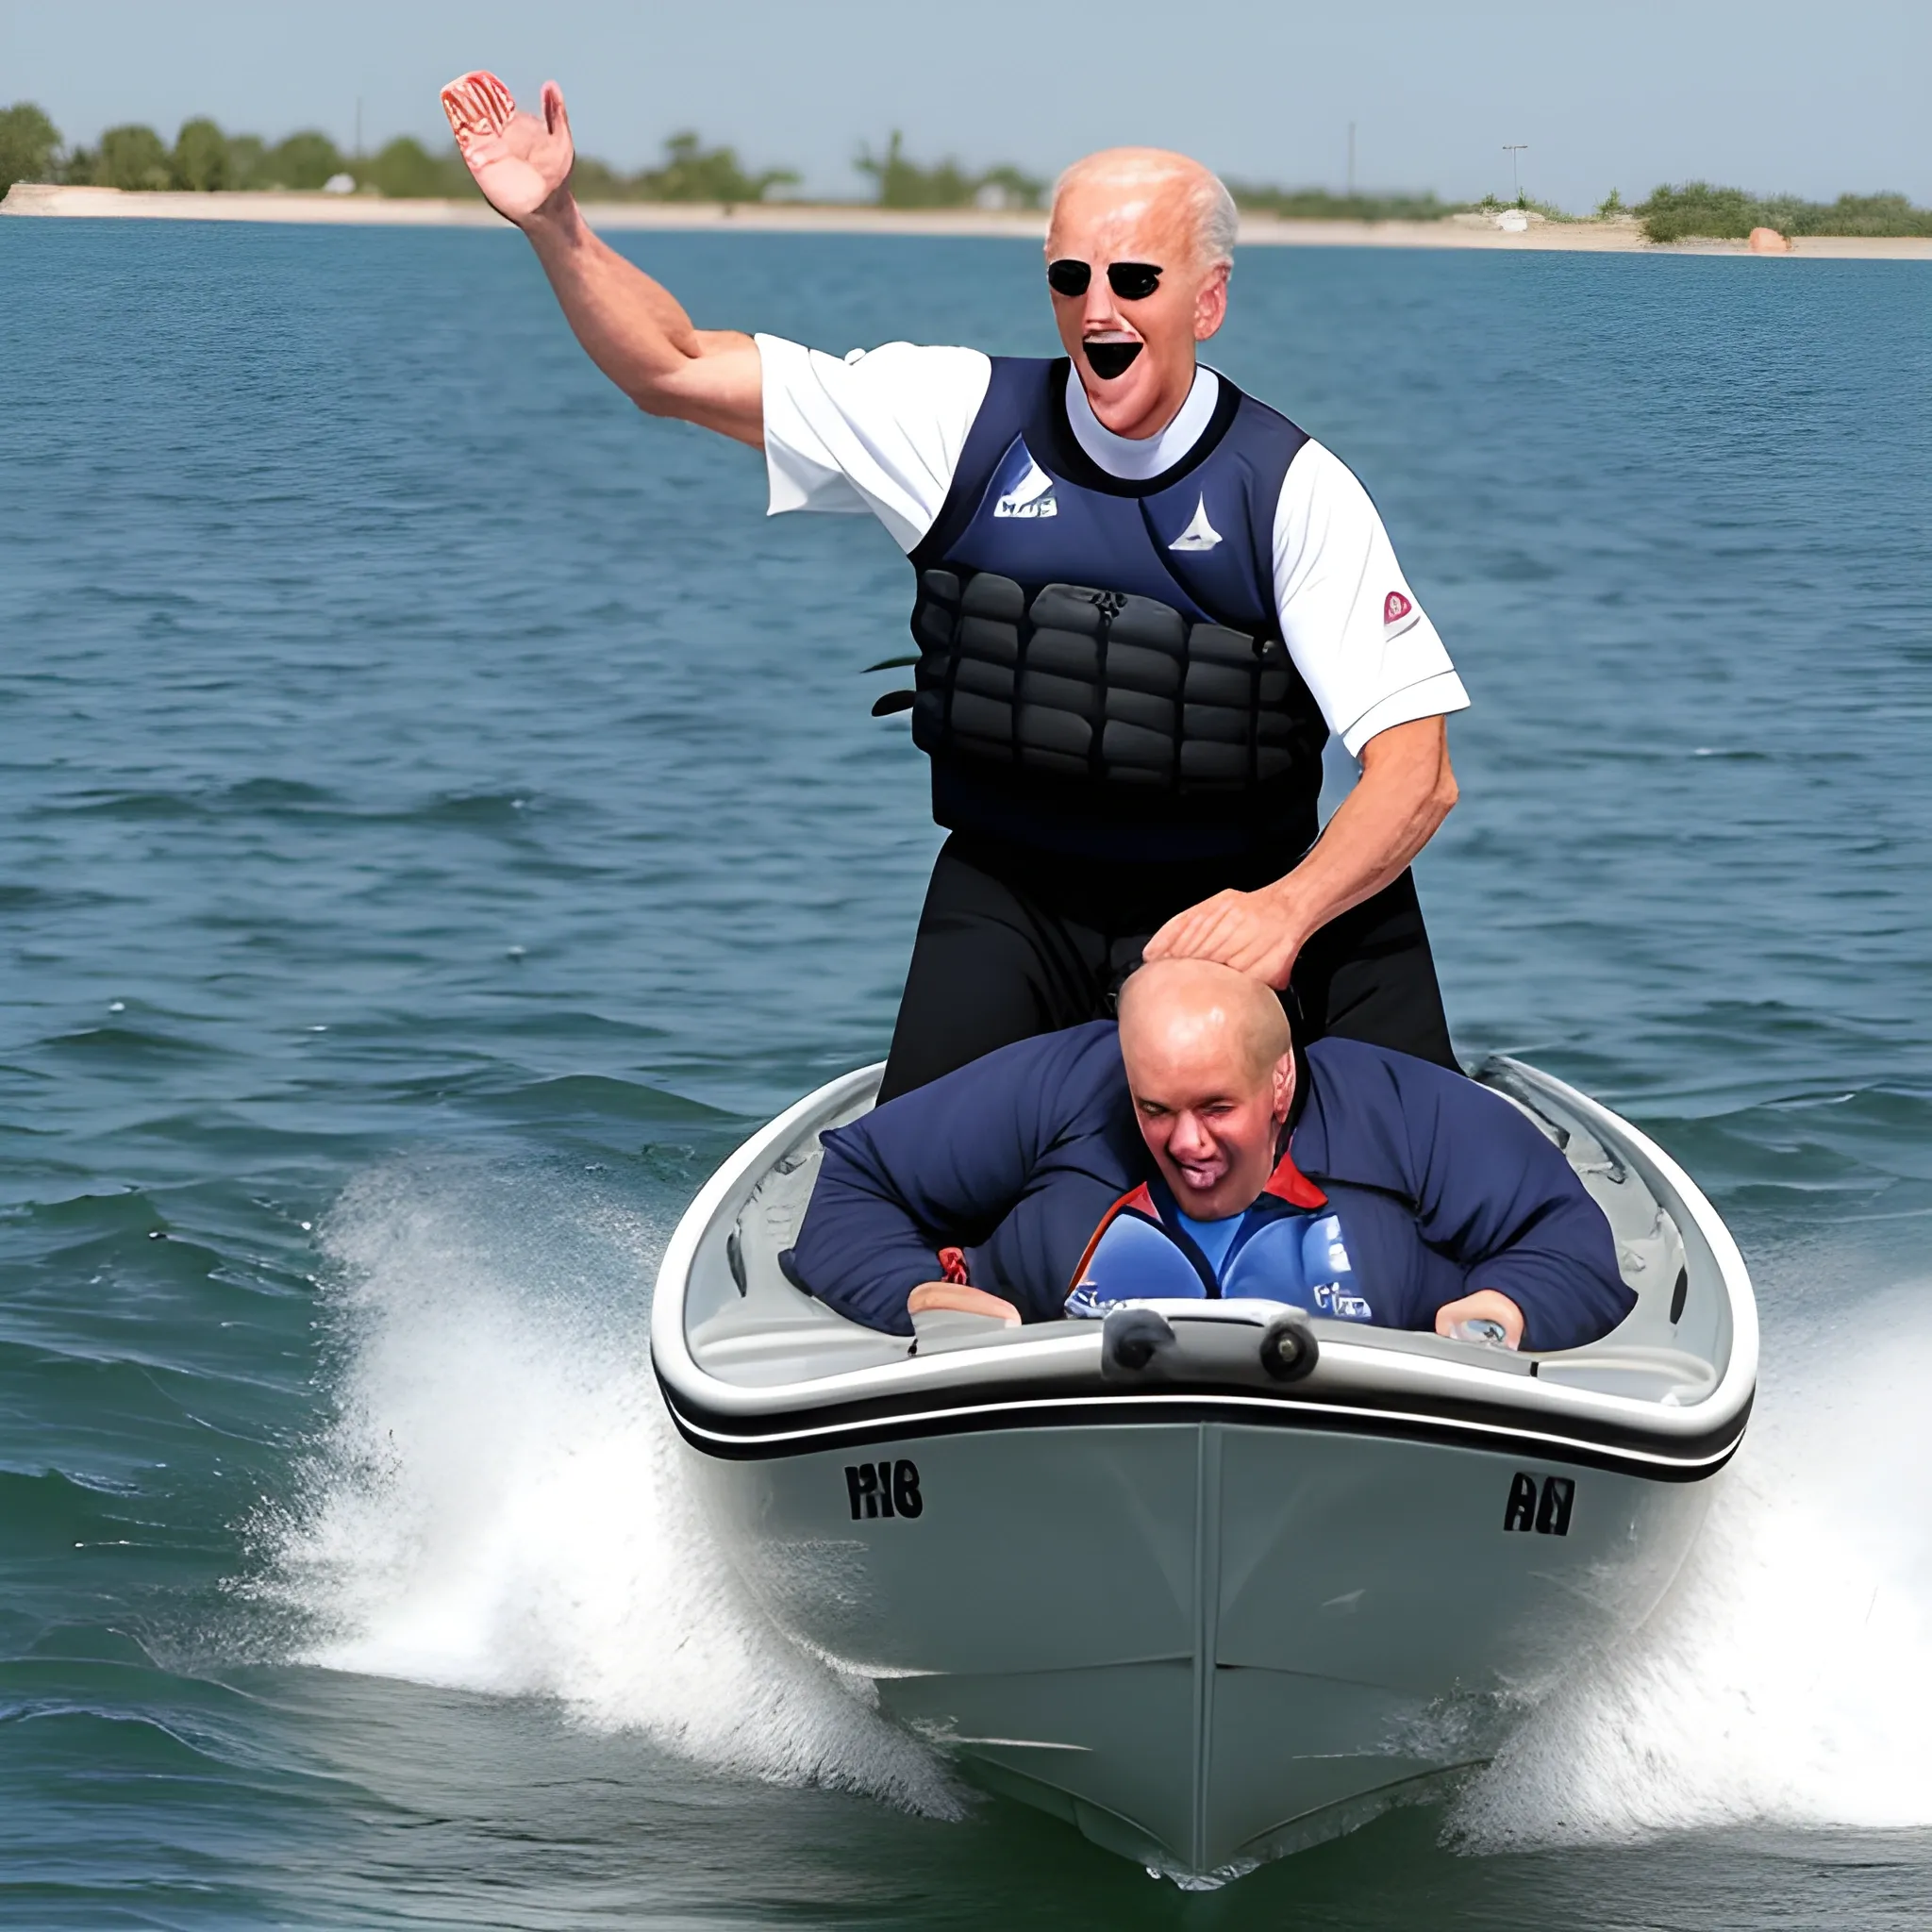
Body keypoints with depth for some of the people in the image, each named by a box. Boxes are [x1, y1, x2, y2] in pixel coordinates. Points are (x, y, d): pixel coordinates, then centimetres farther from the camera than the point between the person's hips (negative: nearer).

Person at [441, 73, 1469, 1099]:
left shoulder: (1292, 485, -7)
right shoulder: (965, 415, 0)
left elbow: (1418, 769, -14)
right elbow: (673, 369, 4)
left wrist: (1285, 909, -32)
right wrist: (556, 225, -13)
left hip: (1224, 905, -1)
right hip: (1009, 895, 1)